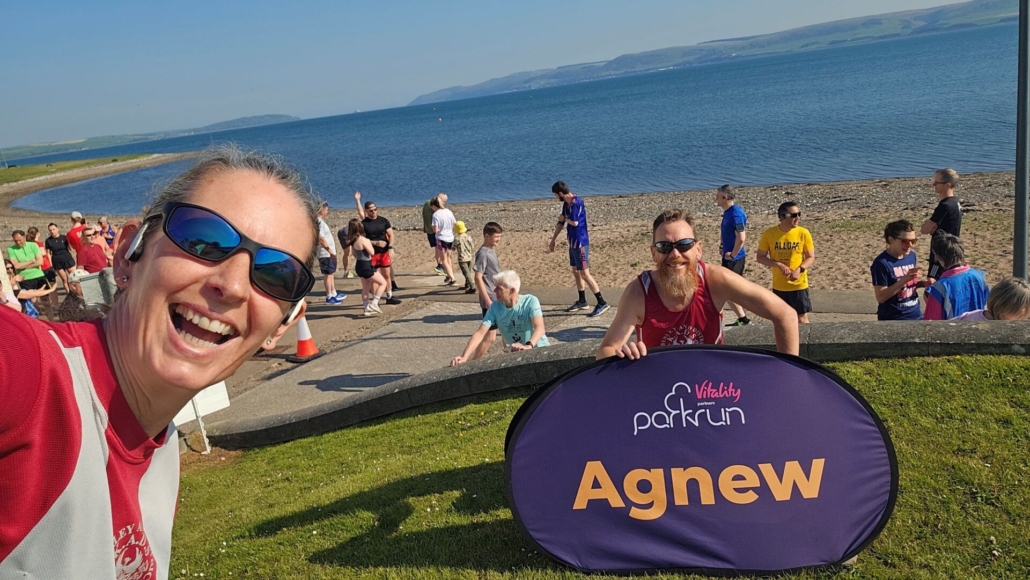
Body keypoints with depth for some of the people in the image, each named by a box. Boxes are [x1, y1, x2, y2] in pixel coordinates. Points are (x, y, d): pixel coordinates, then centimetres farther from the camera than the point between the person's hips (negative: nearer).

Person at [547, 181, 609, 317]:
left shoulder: (577, 203, -19)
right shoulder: (566, 204, 9)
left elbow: (575, 222, -27)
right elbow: (561, 223, 18)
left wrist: (564, 218, -6)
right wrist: (553, 240, 21)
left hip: (580, 242, -9)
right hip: (573, 242, 9)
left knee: (584, 273, -9)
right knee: (575, 271, 16)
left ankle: (602, 303, -7)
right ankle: (582, 301, 27)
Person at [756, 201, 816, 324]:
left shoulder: (803, 233, -9)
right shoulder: (769, 234, -8)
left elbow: (811, 257, -2)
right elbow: (761, 257, -3)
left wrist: (799, 269, -21)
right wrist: (778, 264, -19)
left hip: (799, 285, -1)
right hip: (778, 286, 2)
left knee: (802, 319, 1)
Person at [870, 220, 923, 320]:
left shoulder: (911, 256, 4)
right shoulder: (882, 263, -18)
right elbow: (881, 297, -21)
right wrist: (905, 279, -27)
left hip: (915, 316, 7)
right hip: (892, 321, -7)